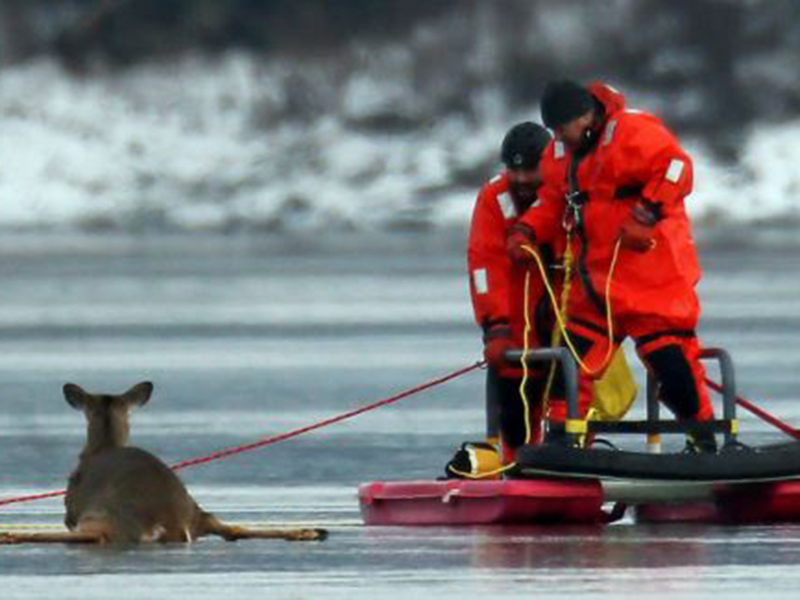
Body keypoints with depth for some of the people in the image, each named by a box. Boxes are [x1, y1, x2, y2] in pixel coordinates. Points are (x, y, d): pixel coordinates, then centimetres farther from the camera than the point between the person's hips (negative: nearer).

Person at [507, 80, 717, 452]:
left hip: (650, 271, -8)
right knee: (576, 353, 5)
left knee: (669, 358, -6)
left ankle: (704, 440, 8)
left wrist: (646, 215, -26)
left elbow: (675, 169, -20)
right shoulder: (558, 155, 13)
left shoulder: (633, 132, -13)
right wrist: (527, 231, 4)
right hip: (596, 275, 8)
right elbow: (553, 204, 22)